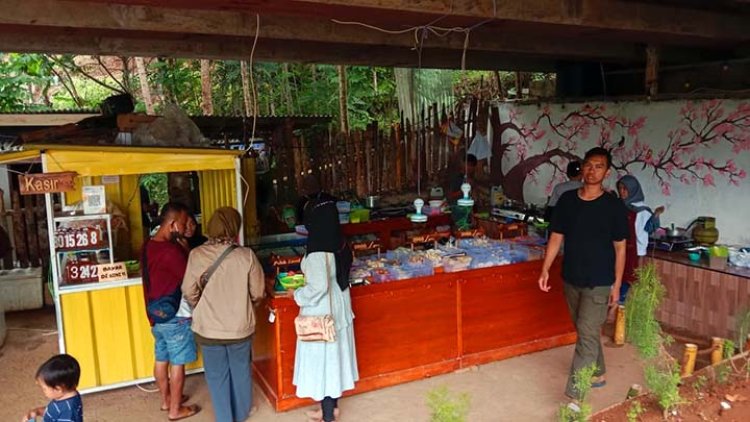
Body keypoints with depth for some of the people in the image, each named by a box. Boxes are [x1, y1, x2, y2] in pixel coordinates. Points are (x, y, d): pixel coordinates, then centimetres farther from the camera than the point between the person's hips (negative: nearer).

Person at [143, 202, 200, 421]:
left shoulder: (149, 246, 3)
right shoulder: (171, 251, -26)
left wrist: (180, 250, 2)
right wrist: (186, 251, -10)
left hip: (155, 314, 9)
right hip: (175, 317, -9)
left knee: (161, 359, 20)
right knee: (177, 363, 5)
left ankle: (166, 399, 35)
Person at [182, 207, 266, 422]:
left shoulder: (197, 255, -13)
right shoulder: (246, 255, -15)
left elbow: (189, 292, -6)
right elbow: (257, 293, -7)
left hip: (209, 328, 0)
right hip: (240, 326, 1)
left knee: (217, 375, 17)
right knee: (241, 371, 22)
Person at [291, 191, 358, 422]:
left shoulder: (318, 252, -25)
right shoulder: (340, 244, 0)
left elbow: (318, 287, -26)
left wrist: (296, 294, -9)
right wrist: (307, 276, 17)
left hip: (322, 314, -8)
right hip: (338, 309, 8)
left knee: (322, 359, 6)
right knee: (335, 357, 19)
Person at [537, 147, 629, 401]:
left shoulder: (613, 205, -8)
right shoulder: (567, 200, 1)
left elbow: (620, 247, -4)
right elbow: (556, 237, 6)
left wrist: (617, 284, -6)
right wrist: (545, 270, -1)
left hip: (599, 283, -4)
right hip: (571, 280, 4)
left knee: (587, 335, -7)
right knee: (586, 331, 19)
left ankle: (573, 395, -5)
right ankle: (598, 373, 40)